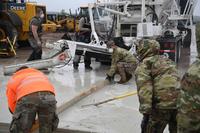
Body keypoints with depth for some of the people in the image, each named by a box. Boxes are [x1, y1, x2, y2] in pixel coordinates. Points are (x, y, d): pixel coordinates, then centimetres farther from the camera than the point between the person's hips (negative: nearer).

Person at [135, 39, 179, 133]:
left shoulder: (145, 63, 2)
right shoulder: (168, 61, 26)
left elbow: (144, 87, -12)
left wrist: (145, 110, -18)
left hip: (162, 104, -7)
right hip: (179, 103, 7)